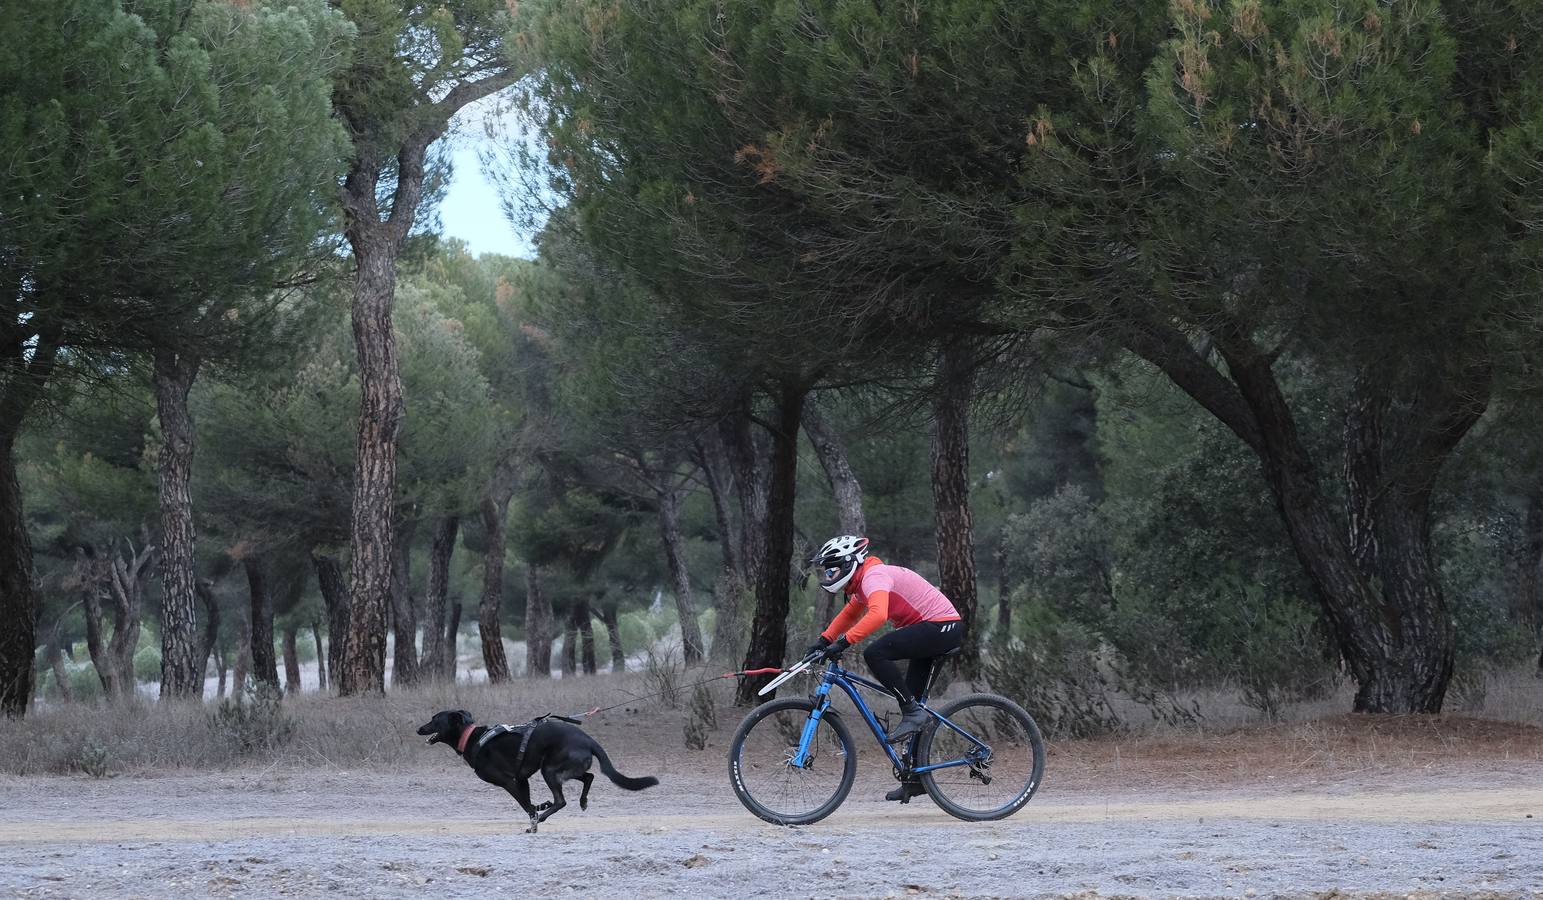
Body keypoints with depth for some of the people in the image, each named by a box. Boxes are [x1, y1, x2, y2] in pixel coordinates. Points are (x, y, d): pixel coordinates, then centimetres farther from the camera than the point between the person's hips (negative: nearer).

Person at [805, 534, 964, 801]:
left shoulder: (874, 576, -17)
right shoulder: (863, 582, 15)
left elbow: (877, 614, -36)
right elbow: (849, 615, 30)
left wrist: (843, 642, -37)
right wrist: (823, 641, 18)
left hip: (942, 626, -11)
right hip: (932, 632, 11)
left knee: (875, 654, -25)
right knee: (911, 702, 10)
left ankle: (913, 712, -17)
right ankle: (915, 777, 15)